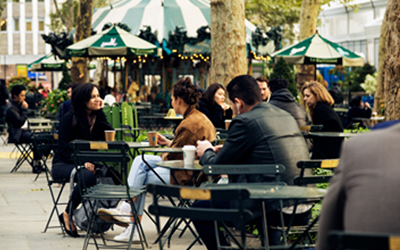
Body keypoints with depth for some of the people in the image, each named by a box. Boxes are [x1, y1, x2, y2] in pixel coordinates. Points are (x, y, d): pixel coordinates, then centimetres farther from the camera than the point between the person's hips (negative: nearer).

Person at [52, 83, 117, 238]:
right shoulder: (69, 118, -8)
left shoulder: (97, 117, 8)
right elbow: (65, 149, -13)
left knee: (113, 173, -24)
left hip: (89, 163, 5)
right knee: (88, 175, -37)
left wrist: (100, 113, -8)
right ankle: (67, 215, -17)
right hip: (63, 165, -5)